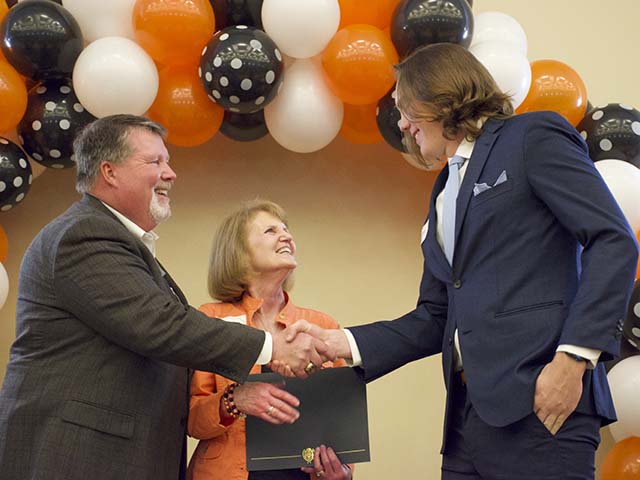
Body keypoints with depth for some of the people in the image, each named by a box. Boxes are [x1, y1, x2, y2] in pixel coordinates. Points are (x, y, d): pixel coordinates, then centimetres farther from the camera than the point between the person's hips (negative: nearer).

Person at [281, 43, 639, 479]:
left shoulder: (532, 137, 2)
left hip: (539, 403, -7)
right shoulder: (445, 190, 23)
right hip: (469, 411, 7)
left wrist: (573, 357, -17)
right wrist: (340, 343, 9)